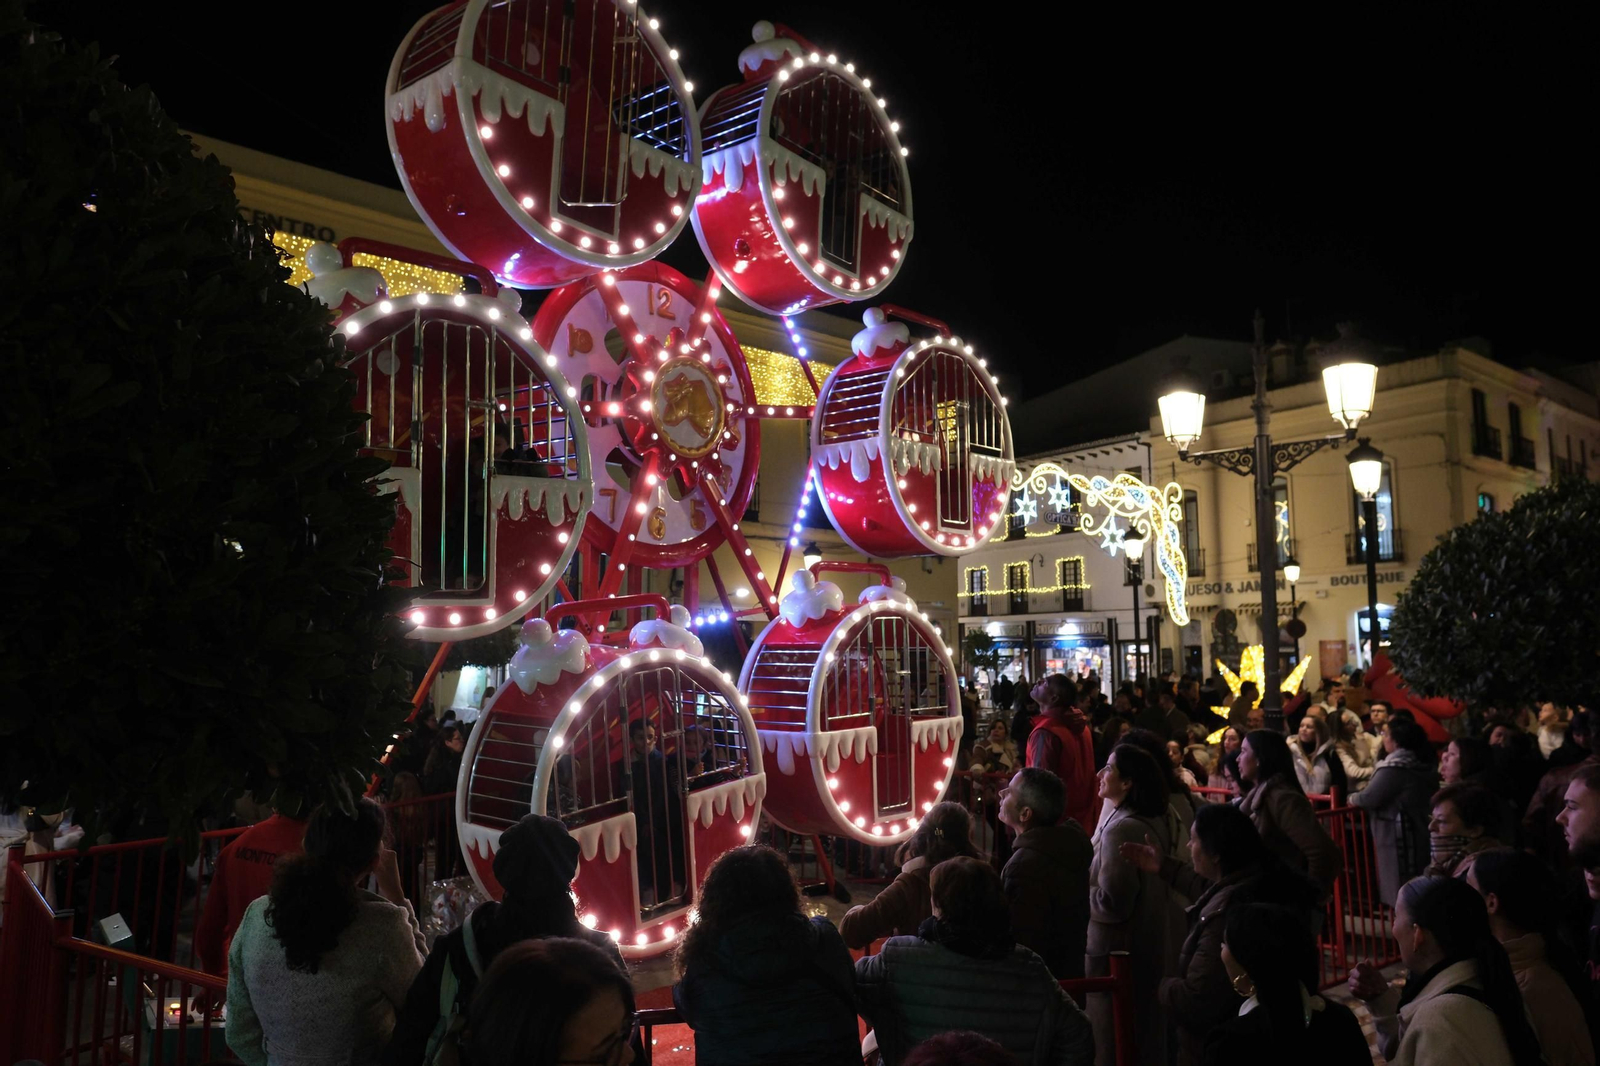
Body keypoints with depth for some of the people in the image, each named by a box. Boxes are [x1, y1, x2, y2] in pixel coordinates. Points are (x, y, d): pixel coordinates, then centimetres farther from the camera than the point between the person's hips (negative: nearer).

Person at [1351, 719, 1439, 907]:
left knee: (1401, 889, -1)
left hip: (1398, 835, -9)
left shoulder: (1395, 766, -19)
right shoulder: (1420, 762, 10)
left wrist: (1352, 799, 1)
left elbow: (1370, 798, -19)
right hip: (1419, 831, 9)